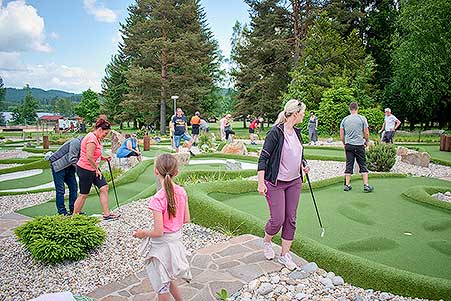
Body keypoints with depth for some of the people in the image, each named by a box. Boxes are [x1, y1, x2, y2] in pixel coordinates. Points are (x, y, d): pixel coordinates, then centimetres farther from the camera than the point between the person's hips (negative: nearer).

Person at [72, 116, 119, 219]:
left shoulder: (97, 138, 10)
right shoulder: (92, 139, -22)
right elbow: (89, 157, -26)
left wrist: (103, 157, 6)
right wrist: (96, 170, -15)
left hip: (93, 169, 10)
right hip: (85, 169, -10)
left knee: (104, 188, 4)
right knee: (83, 194, 3)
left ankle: (106, 214, 9)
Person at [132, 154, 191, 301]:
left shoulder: (158, 199, -26)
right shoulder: (182, 192, -8)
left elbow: (158, 232, -23)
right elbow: (186, 219, 1)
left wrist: (143, 233, -5)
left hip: (162, 245, -6)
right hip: (177, 240, 6)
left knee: (162, 285, 15)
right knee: (169, 279, 29)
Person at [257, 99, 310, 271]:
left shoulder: (297, 132, 8)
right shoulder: (276, 132, -15)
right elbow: (263, 158, -16)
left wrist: (304, 165, 3)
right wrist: (261, 184, -19)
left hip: (294, 182, 7)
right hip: (276, 183, -7)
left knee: (291, 219, 9)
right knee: (277, 219, -4)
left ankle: (285, 255, 23)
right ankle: (267, 242, 28)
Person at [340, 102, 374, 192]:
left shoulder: (344, 120, 5)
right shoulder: (362, 118, -3)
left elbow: (341, 136, 7)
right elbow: (366, 133, 0)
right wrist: (366, 141, 17)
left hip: (348, 145, 2)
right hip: (359, 145, -2)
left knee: (349, 165, 6)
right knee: (363, 165, 4)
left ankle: (347, 185, 7)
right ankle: (366, 185, 3)